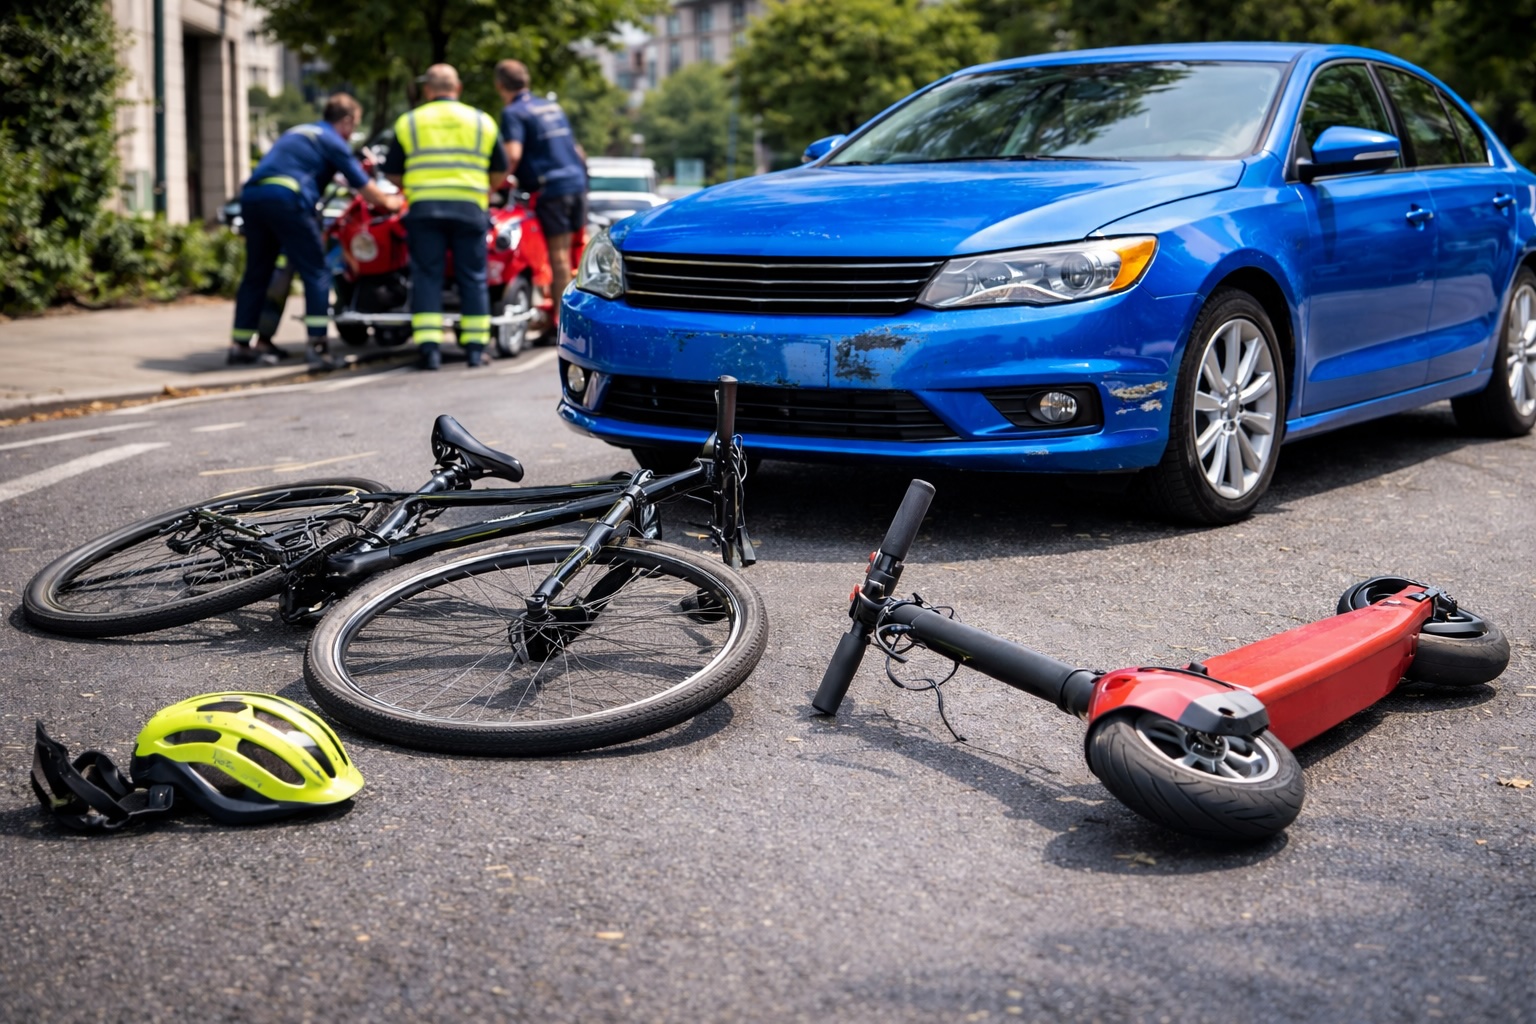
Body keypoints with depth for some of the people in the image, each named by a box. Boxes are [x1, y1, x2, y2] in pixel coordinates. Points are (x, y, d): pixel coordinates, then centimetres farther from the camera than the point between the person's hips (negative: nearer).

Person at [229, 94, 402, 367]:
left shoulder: (296, 132, 30)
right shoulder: (333, 141, 8)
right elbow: (362, 185, 11)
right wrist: (388, 201, 28)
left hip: (251, 194, 7)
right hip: (286, 197, -7)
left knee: (256, 274, 12)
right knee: (316, 272, 1)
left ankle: (240, 345, 12)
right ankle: (318, 343, -6)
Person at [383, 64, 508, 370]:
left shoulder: (409, 122, 10)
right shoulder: (482, 121, 12)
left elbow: (392, 173, 9)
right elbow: (500, 171, 14)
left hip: (424, 209, -1)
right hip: (470, 209, 1)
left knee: (426, 276, 2)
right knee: (473, 277, 7)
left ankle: (428, 345, -5)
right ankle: (475, 346, 7)